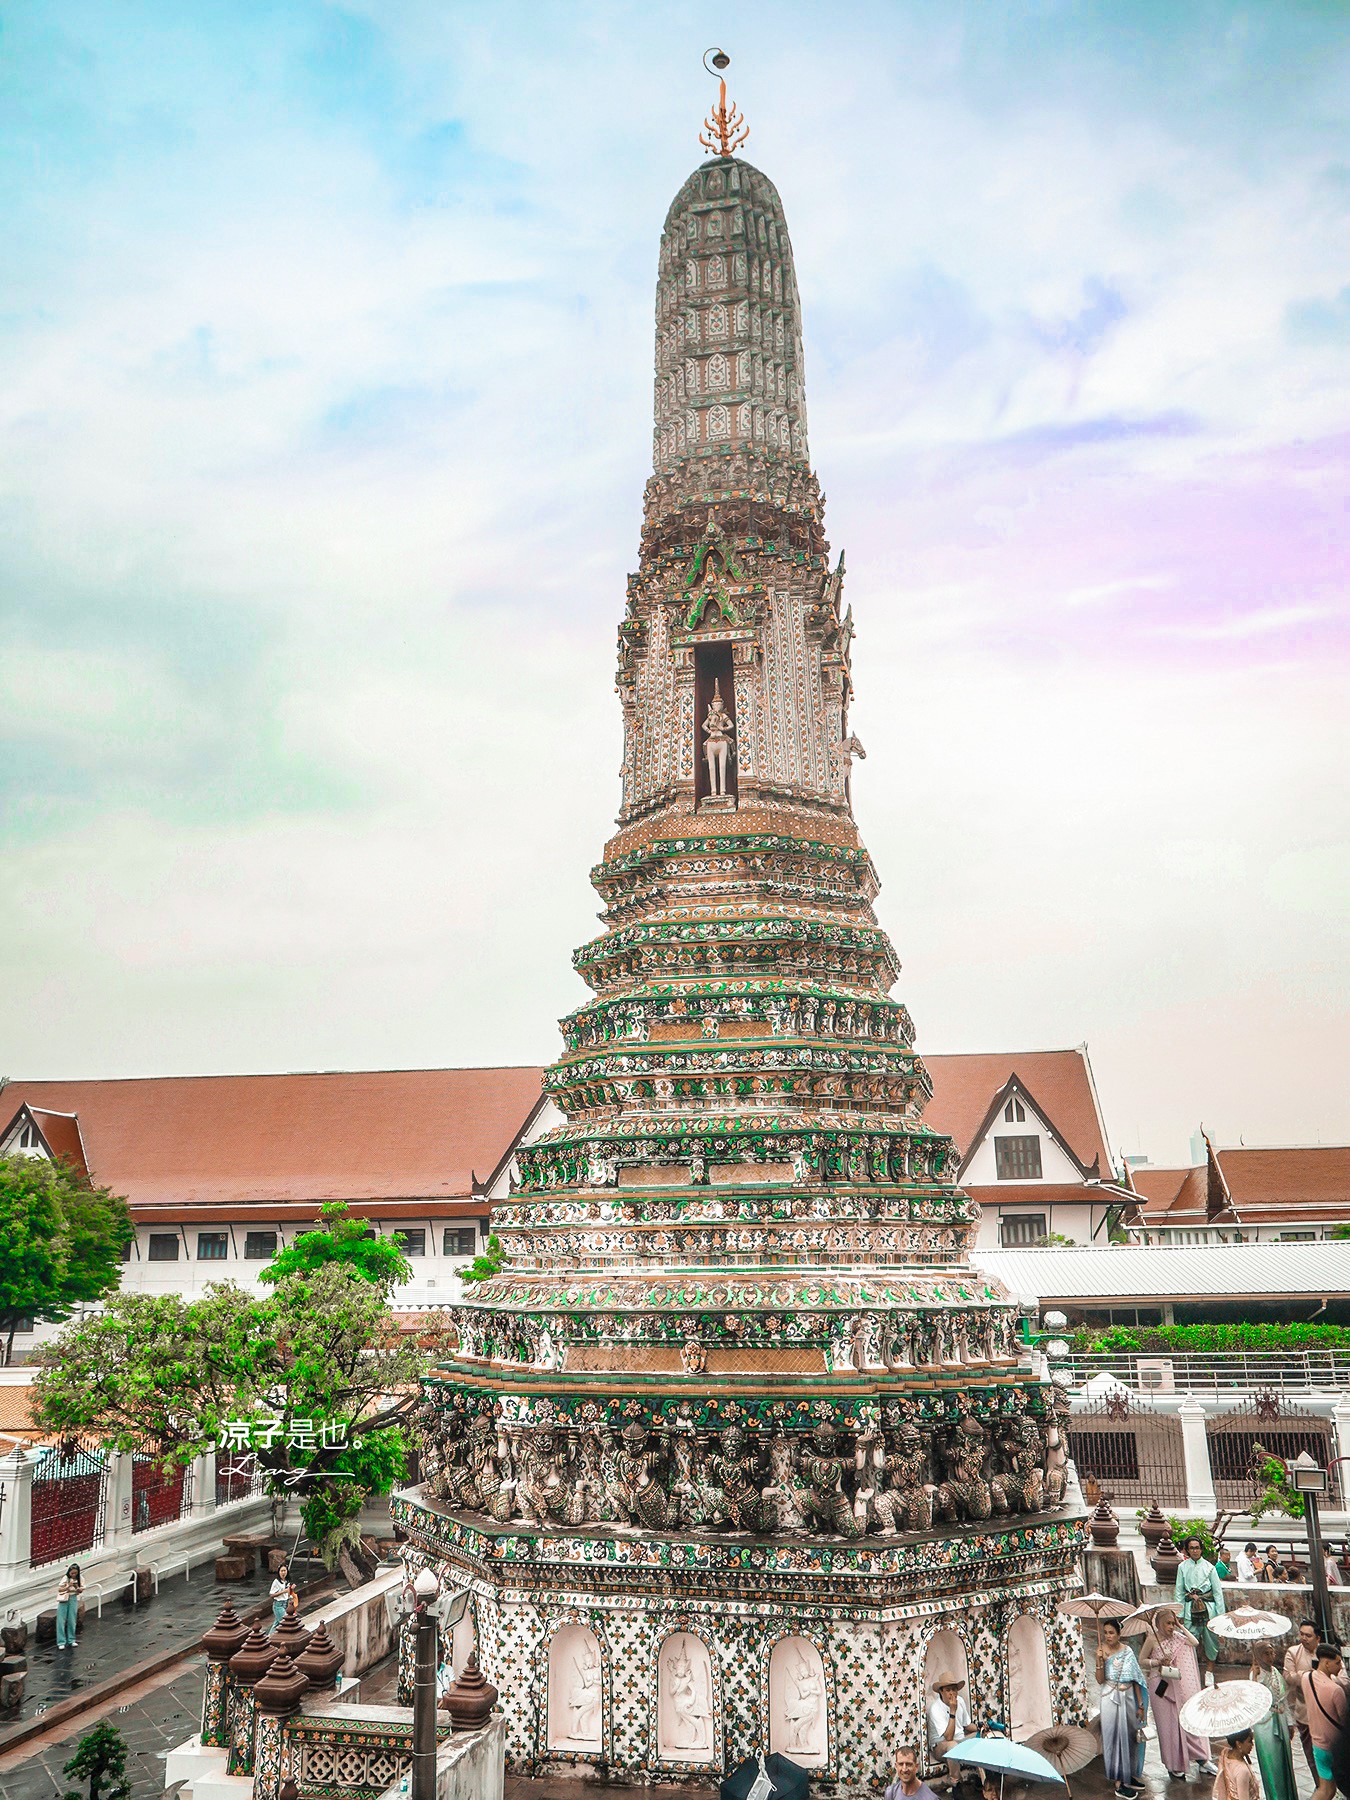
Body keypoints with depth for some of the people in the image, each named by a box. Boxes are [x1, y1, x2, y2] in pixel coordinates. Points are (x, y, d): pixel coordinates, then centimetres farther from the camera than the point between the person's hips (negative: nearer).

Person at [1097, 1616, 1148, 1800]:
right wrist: (1100, 1661, -27)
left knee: (1130, 1736, 10)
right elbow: (1100, 1680, -12)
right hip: (1111, 1700, -3)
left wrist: (1140, 1705, 1)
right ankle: (1119, 1784, 9)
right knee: (1115, 1738, 1)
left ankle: (1129, 1775, 28)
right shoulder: (1103, 1651, -8)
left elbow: (1136, 1679, 2)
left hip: (1128, 1698, 3)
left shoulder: (1128, 1651, -3)